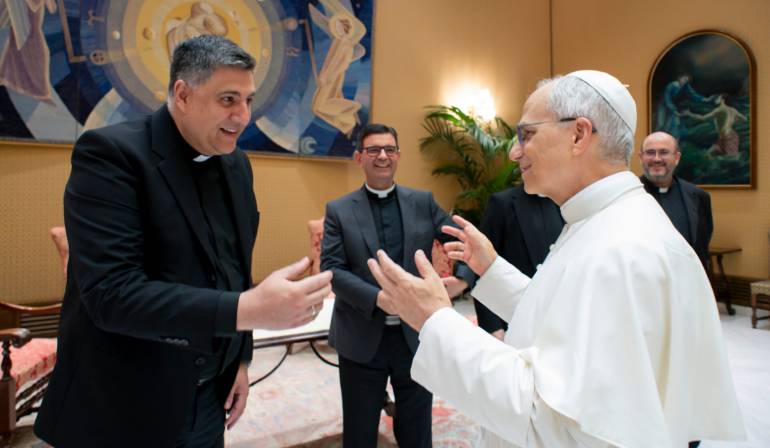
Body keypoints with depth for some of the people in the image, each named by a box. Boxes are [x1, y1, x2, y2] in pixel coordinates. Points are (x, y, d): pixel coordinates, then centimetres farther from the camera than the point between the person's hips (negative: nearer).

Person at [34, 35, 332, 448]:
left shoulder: (237, 165, 3)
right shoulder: (111, 152, -17)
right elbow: (110, 294, -26)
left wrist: (240, 359, 8)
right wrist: (248, 309, -36)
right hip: (121, 407, -5)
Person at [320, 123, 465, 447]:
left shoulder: (424, 202, 4)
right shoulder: (339, 210, -1)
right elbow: (331, 269, -9)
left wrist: (463, 277, -21)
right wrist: (378, 298, -23)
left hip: (416, 335, 1)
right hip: (362, 340, -1)